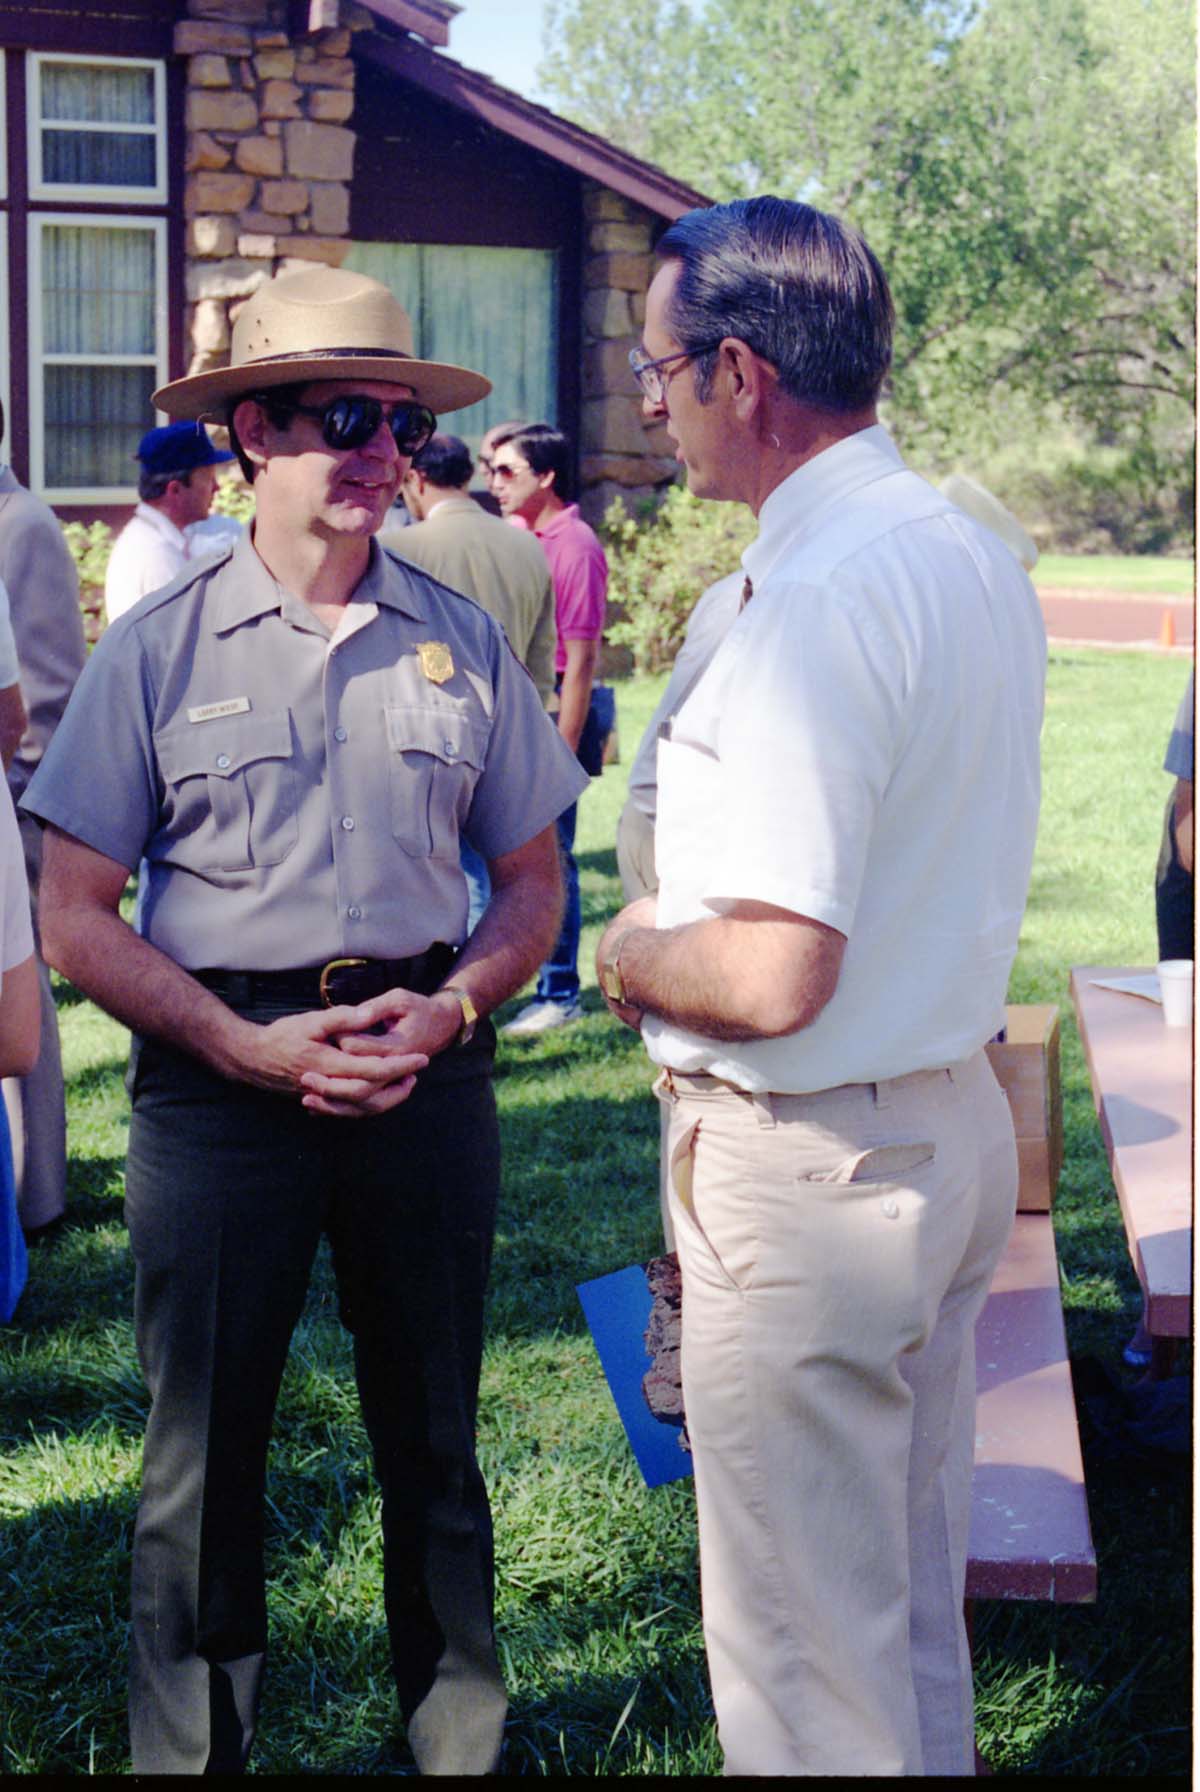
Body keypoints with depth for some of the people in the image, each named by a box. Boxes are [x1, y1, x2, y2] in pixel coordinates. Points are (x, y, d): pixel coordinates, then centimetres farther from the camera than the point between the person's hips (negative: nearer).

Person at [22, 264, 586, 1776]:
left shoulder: (462, 642, 4)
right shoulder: (160, 647, -2)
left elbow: (532, 884, 10)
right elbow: (77, 918, -4)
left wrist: (444, 1012, -9)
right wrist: (261, 1048, -14)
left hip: (426, 1070, 2)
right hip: (218, 1076, -2)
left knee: (432, 1435, 14)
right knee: (203, 1451, 8)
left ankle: (460, 1736, 30)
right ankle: (189, 1748, 25)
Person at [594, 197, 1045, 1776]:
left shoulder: (815, 605, -24)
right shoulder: (974, 555, 6)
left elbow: (773, 978, -29)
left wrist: (632, 953, -9)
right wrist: (693, 926, 16)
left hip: (811, 1162, -9)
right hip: (961, 1117, 9)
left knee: (806, 1653, 6)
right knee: (916, 1598, 23)